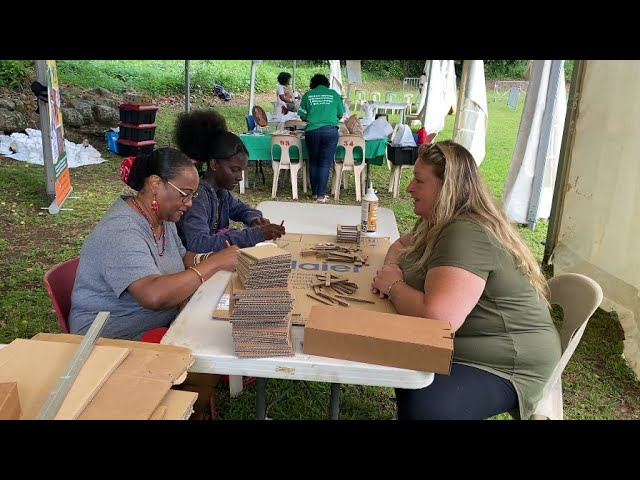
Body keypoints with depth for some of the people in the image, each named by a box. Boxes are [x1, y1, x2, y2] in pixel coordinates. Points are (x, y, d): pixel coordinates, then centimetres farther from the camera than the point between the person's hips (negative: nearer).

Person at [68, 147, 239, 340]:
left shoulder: (162, 215, 4)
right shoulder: (121, 232, -24)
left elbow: (181, 258, 18)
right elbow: (154, 296, -37)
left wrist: (204, 260, -3)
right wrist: (216, 263, -31)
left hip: (163, 323, 9)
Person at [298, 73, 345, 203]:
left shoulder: (308, 95, 9)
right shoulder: (334, 94, 9)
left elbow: (303, 116, 9)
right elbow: (340, 115, 13)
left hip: (312, 130, 1)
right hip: (330, 130, -1)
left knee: (313, 162, 14)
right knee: (325, 163, 1)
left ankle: (315, 192, 18)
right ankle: (321, 195, -1)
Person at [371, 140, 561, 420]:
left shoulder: (465, 235, -26)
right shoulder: (438, 222, 5)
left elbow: (437, 318, -36)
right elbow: (402, 245, 23)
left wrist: (394, 285, -16)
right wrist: (392, 268, -1)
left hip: (503, 362, -10)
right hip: (463, 344, 10)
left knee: (420, 404, -30)